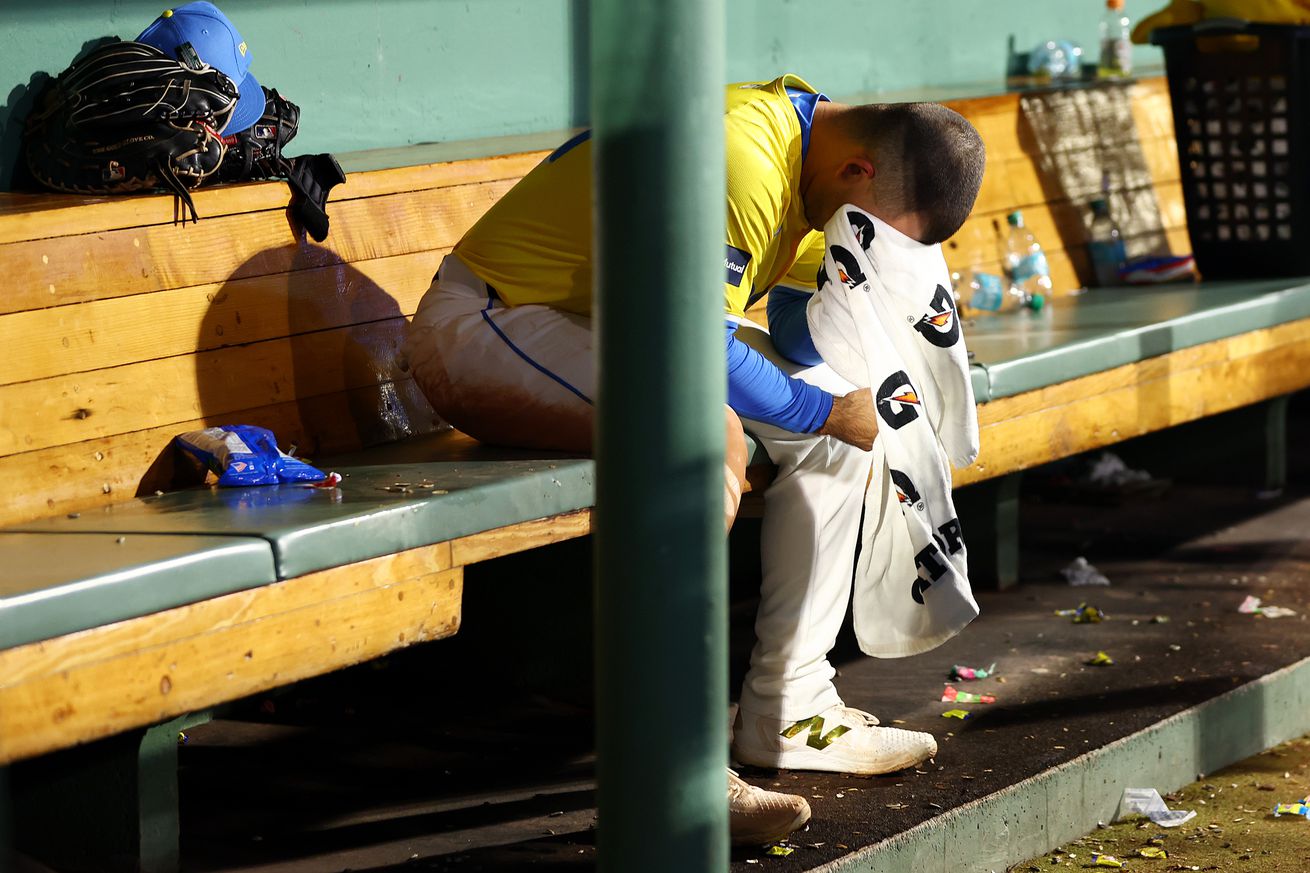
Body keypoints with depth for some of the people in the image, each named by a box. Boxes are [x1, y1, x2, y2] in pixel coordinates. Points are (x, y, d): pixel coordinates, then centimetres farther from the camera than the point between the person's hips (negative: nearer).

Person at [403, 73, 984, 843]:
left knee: (841, 401, 4)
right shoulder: (746, 156, -28)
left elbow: (802, 342, 10)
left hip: (619, 324, 10)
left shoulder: (815, 168, 4)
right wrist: (827, 413, -17)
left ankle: (788, 710, 7)